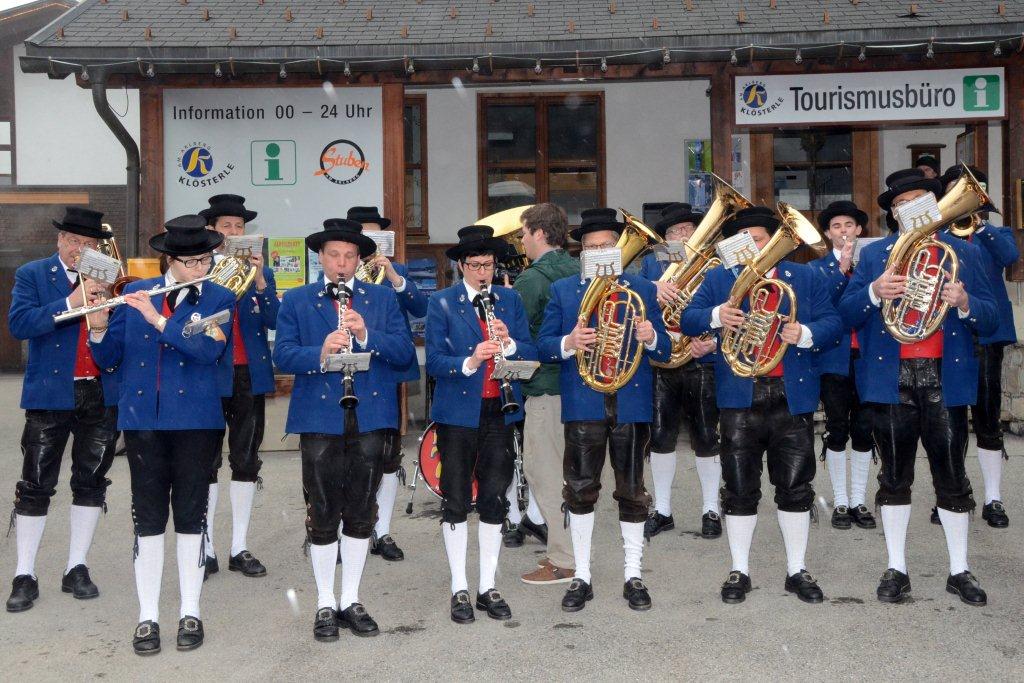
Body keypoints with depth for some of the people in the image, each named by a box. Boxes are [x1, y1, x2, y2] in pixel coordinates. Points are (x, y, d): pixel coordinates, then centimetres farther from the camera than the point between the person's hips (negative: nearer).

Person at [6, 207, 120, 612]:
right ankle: (24, 576, 10)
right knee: (35, 487, 1)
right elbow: (18, 324, -13)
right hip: (50, 393, -3)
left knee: (91, 483, 8)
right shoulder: (32, 274, 2)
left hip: (102, 395, 3)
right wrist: (70, 303, -21)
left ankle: (77, 569, 20)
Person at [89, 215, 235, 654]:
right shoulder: (135, 293, 7)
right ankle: (147, 617, 12)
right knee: (148, 518, 4)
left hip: (195, 420, -1)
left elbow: (209, 350, -17)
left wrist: (159, 319, -22)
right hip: (142, 418, 1)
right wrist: (100, 329, -13)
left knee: (191, 516, 5)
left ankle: (191, 614, 16)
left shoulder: (219, 299, 1)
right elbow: (110, 357, 7)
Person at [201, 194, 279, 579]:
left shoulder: (260, 272, 9)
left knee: (246, 461, 7)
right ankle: (205, 549, 9)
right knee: (207, 461, 1)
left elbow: (273, 322, -4)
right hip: (210, 376, -3)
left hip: (250, 376, 3)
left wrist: (260, 282, -17)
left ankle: (240, 548, 16)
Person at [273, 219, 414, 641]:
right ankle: (325, 605, 15)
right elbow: (282, 355, -4)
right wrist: (319, 355, -22)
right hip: (319, 417, -1)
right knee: (322, 515, 3)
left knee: (361, 513, 8)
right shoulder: (296, 301, 8)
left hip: (370, 417, 2)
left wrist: (366, 334, -16)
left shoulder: (383, 298, 11)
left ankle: (351, 600, 21)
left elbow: (404, 352, 0)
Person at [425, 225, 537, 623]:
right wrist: (469, 362, -27)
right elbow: (434, 361, -10)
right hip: (457, 413, -3)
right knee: (456, 501, 3)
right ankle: (459, 589, 14)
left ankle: (488, 587, 18)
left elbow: (531, 353, 2)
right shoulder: (442, 304, -2)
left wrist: (509, 343, -19)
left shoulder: (510, 301, 8)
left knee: (494, 499, 7)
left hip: (500, 412, 3)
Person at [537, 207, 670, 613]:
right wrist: (567, 344, -20)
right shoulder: (563, 290, 7)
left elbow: (664, 351, 5)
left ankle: (633, 575, 19)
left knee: (632, 491, 7)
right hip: (582, 404, 0)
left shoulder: (643, 290, 8)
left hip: (632, 403, 1)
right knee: (580, 491, 3)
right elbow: (543, 346, 1)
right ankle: (581, 576, 15)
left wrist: (650, 339, -18)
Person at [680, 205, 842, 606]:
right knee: (740, 490, 5)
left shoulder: (806, 278, 11)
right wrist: (715, 316, -19)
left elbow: (832, 324, 3)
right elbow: (688, 320, 1)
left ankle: (797, 570, 19)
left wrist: (807, 334, -18)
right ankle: (739, 572, 17)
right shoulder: (719, 279, 10)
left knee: (796, 488, 6)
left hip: (793, 397, 1)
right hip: (740, 398, 0)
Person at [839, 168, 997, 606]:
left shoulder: (964, 253, 8)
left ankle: (959, 570, 18)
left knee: (952, 478, 4)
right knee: (894, 478, 8)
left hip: (945, 379, 0)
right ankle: (896, 569, 18)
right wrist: (874, 292, -18)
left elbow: (990, 323, 4)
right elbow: (846, 315, 1)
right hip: (890, 380, 0)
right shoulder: (874, 254, 9)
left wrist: (964, 303, -16)